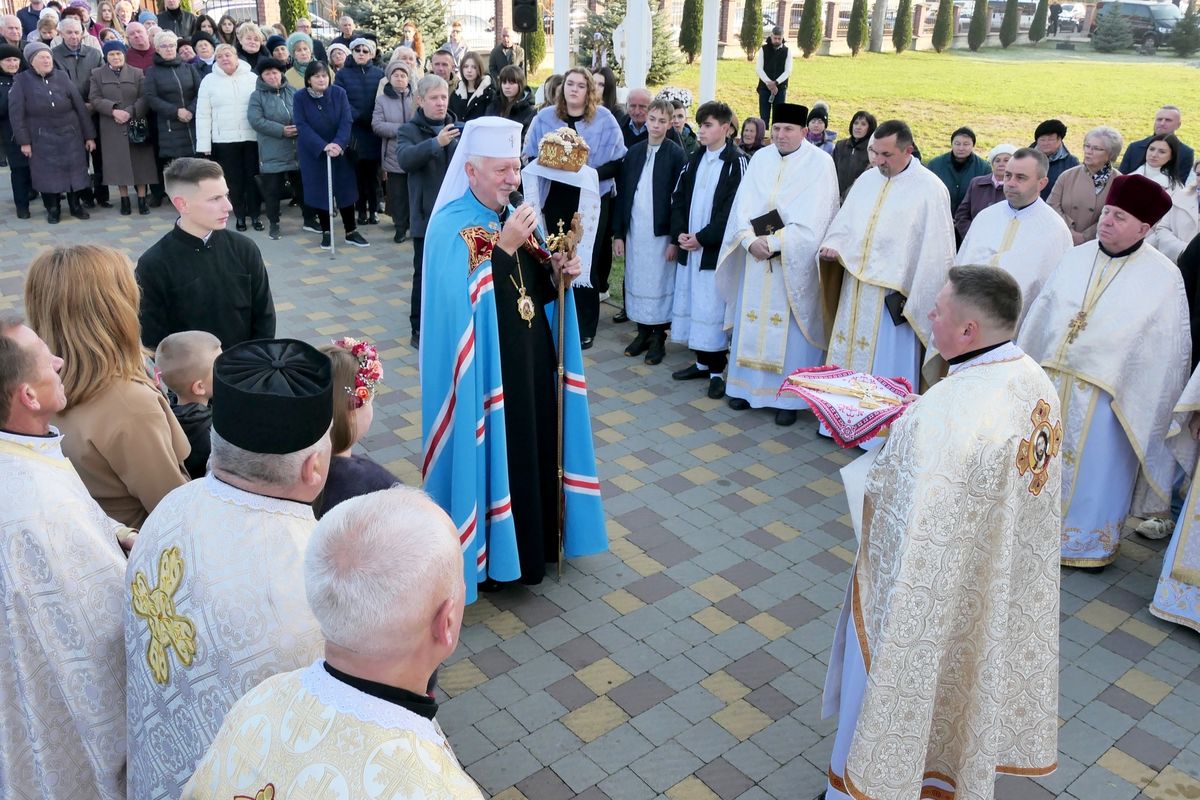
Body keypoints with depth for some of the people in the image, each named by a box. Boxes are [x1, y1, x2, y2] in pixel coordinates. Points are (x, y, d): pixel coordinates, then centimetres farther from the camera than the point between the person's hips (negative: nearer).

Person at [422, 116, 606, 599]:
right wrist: (504, 247, -27)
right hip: (485, 368, -7)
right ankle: (487, 549, 23)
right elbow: (462, 300, -25)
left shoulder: (518, 216, 7)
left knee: (532, 447, 16)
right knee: (491, 454, 4)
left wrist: (557, 274, -7)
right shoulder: (450, 225, -14)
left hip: (531, 360, 7)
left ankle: (533, 538, 34)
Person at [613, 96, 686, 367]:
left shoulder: (677, 155, -6)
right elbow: (622, 194, 8)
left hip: (661, 233, -4)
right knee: (636, 283, 10)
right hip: (634, 231, 4)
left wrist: (675, 238, -12)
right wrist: (618, 233, 4)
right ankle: (643, 332, 22)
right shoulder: (633, 152, 6)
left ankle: (658, 338, 14)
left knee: (659, 285, 3)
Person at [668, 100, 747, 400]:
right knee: (691, 304, 9)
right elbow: (678, 198, 12)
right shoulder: (694, 159, 13)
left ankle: (717, 370, 3)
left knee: (713, 307, -5)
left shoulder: (737, 162, -6)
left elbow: (734, 209, -12)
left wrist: (703, 238, -15)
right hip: (689, 245, 6)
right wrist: (679, 233, -4)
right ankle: (702, 362, 21)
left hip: (715, 248, -6)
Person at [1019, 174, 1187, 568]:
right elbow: (1042, 313, 9)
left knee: (1096, 469, 10)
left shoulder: (1164, 276, -7)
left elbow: (1169, 349, -6)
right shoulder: (1075, 257, 4)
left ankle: (1089, 542, 28)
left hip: (1107, 395, -4)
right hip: (1050, 380, 4)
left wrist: (1152, 406, -7)